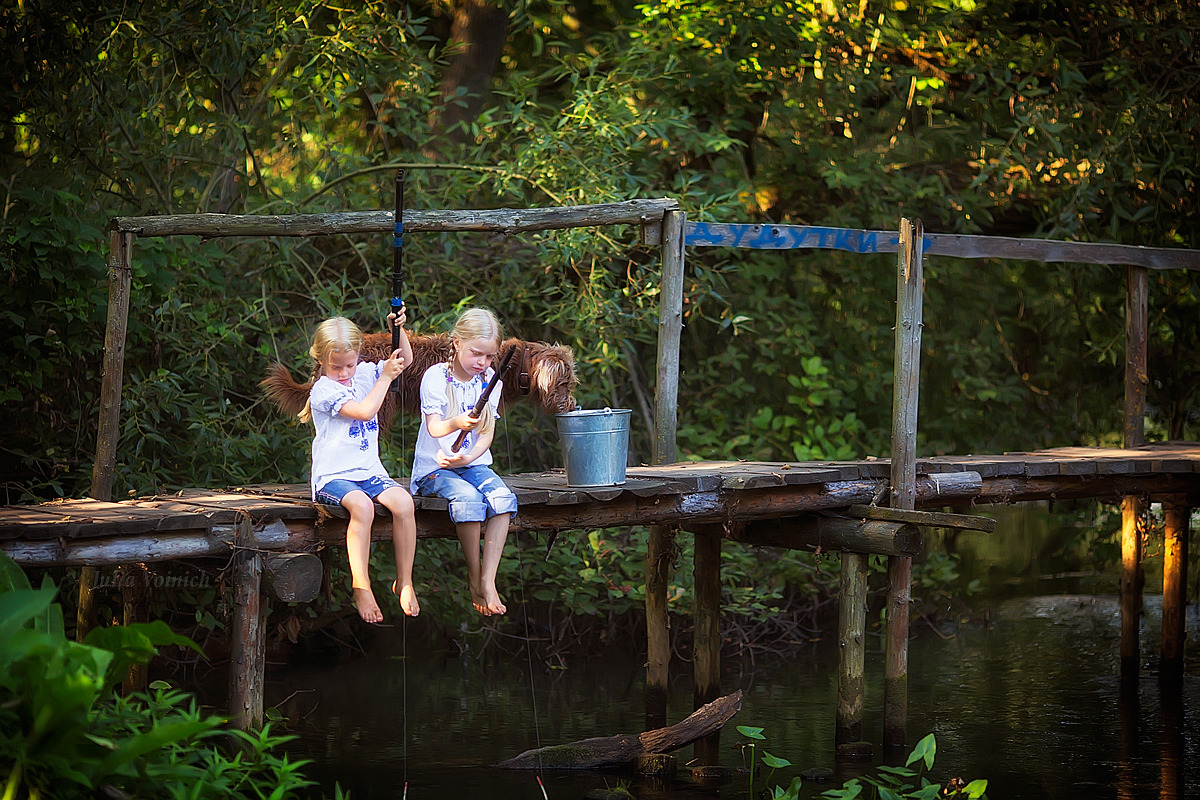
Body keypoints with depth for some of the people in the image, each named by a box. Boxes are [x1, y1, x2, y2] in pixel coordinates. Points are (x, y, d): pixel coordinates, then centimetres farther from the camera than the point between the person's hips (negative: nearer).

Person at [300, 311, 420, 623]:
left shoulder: (364, 373, 12)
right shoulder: (323, 390, -9)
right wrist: (386, 377, -13)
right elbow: (365, 411, -19)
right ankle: (361, 586, -29)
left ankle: (404, 582, -14)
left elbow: (405, 360, 17)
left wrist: (399, 328, 0)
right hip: (334, 476, -6)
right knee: (362, 506, -37)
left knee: (403, 502, -24)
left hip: (369, 472, 6)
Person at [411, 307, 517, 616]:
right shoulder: (435, 377, -7)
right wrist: (457, 422, -42)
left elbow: (487, 433, 2)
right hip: (435, 467, -4)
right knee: (468, 498, -34)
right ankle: (474, 576, -18)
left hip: (474, 463, 4)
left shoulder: (489, 380, 6)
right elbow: (434, 428, -18)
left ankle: (488, 580, -28)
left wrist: (469, 457, -19)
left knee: (503, 497, -27)